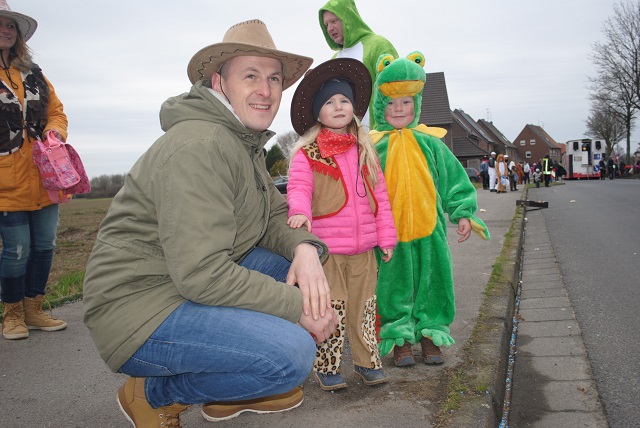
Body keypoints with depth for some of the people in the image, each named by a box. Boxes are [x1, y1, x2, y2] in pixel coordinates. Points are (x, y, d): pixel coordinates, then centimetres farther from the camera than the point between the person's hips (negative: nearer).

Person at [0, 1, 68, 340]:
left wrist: (55, 131, -4)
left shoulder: (33, 74, 16)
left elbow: (56, 110, 17)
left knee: (44, 245, 9)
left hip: (43, 178, 6)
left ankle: (33, 311, 24)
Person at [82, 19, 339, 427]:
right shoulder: (198, 146, -22)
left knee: (302, 265, 6)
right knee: (292, 352, -25)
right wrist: (297, 306, -20)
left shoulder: (246, 142, 11)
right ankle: (154, 393, 0)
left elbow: (277, 217, 10)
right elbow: (202, 275, -28)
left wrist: (306, 249, -13)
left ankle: (229, 392, 14)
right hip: (139, 312, -10)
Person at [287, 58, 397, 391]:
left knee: (363, 308, 13)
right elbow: (298, 188, -13)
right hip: (325, 248, -4)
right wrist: (300, 212, -35)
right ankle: (326, 368, 19)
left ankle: (367, 362, 28)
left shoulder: (365, 150, 13)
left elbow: (379, 195, 13)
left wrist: (386, 236, 11)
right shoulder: (306, 153, -2)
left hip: (363, 249, 4)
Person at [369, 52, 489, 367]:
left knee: (431, 279, 9)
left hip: (428, 228, 2)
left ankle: (430, 334, 26)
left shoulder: (430, 143, 6)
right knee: (395, 282, 6)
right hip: (389, 231, -2)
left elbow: (455, 179, 10)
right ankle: (400, 339, 21)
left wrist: (463, 213, 1)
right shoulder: (374, 147, 0)